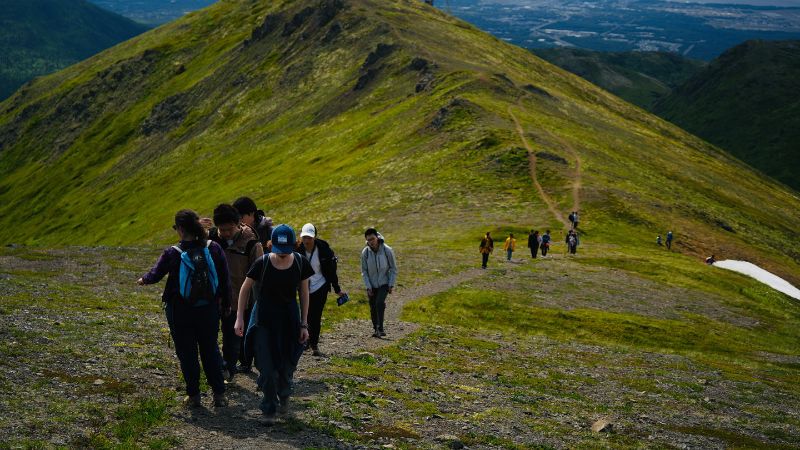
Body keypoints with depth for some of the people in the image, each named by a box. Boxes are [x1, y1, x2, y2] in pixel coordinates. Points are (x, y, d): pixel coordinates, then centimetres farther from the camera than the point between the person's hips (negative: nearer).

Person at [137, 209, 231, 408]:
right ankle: (219, 393, 13)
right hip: (209, 309, 3)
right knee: (211, 350, 14)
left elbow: (155, 274, 1)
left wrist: (143, 280, 23)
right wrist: (225, 301, 11)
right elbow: (225, 277, -1)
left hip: (181, 311, -3)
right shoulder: (213, 248, -7)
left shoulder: (172, 253, -14)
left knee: (186, 353, 10)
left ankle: (193, 395, 15)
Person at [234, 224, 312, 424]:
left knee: (287, 365, 10)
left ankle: (283, 397, 40)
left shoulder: (301, 263, -8)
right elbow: (245, 289, -1)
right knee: (267, 366, -4)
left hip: (289, 319, 2)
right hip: (264, 319, -2)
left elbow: (304, 293, 2)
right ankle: (269, 409, 12)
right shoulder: (262, 263, -14)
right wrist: (239, 318, -5)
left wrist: (304, 324, 2)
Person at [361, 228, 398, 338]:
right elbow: (364, 271, -2)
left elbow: (393, 269, -4)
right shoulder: (365, 252, -11)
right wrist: (368, 287, -7)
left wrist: (391, 285, -7)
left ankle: (380, 329, -20)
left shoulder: (387, 250, -15)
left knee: (380, 303, -22)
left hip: (384, 283, -2)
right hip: (372, 284, 3)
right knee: (373, 308, 5)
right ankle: (376, 329, 21)